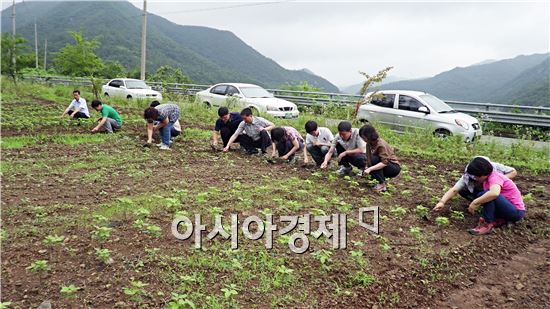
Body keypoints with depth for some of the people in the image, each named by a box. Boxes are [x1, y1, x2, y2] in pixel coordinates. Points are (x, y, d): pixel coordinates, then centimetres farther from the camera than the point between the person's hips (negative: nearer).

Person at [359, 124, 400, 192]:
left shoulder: (381, 144, -26)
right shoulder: (369, 143, -3)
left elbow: (384, 162, -35)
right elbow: (369, 158, 1)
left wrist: (370, 169, -42)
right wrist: (367, 168, -18)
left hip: (394, 168, -7)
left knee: (374, 159, -30)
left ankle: (382, 185, -23)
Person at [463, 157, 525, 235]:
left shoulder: (494, 177, -22)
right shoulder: (487, 178, 7)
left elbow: (494, 193, -42)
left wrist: (475, 202, -36)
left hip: (517, 212, -10)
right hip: (508, 207, 10)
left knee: (489, 195, -29)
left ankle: (488, 224, -20)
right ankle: (499, 219, 2)